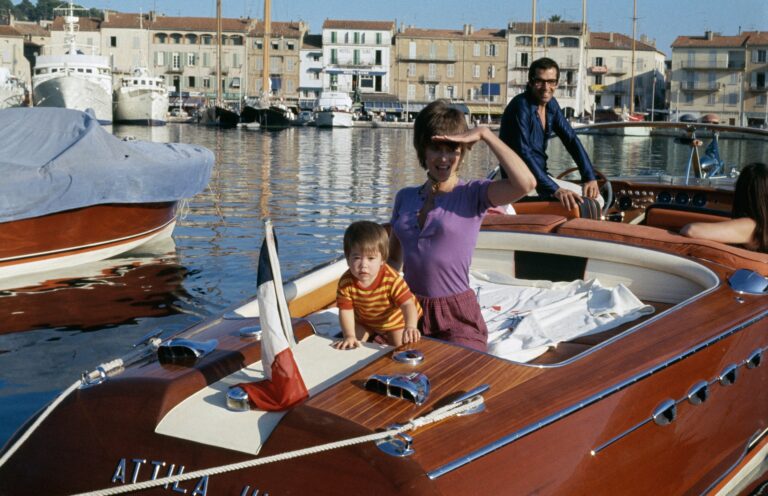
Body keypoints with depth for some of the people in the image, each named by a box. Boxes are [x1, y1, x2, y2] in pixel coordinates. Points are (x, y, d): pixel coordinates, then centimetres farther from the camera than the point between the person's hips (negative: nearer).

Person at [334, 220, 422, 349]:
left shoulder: (392, 280, -40)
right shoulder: (346, 282, -31)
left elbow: (408, 304, -46)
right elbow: (346, 310, -27)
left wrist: (410, 327, -64)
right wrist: (349, 336, -39)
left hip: (395, 321, -2)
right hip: (364, 321, 3)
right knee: (355, 345, 4)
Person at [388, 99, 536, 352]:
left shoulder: (472, 194, -5)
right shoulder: (405, 197, 10)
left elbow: (525, 183, -24)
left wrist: (485, 134, -18)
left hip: (457, 320, -4)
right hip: (409, 310, 4)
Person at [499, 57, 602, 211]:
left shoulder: (551, 104, 7)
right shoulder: (521, 107, -20)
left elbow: (571, 140, 7)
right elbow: (523, 154, -29)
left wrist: (590, 178, -7)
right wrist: (555, 190, -36)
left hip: (542, 177, 9)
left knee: (596, 199, 9)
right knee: (572, 202, -25)